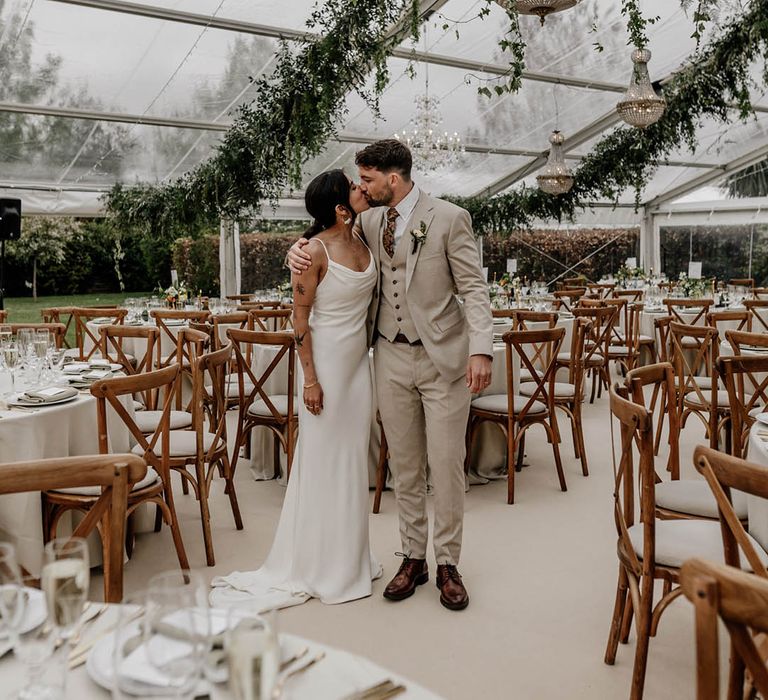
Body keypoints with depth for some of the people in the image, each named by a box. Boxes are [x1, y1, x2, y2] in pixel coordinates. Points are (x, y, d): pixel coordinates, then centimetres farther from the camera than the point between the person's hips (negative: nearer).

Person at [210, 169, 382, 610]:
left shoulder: (364, 242, 5)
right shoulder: (315, 250, -16)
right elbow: (300, 317, -14)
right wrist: (311, 379, -16)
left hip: (359, 361, 7)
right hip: (326, 362, -7)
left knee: (354, 458, 14)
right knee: (323, 460, 2)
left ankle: (350, 557, 28)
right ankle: (319, 566, 18)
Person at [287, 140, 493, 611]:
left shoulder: (449, 218, -6)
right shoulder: (369, 222, 7)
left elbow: (474, 288, -8)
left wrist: (481, 349, -19)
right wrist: (300, 250, -2)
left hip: (442, 359, -4)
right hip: (392, 359, 5)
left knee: (447, 465, 0)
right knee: (405, 466, 11)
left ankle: (448, 564, 16)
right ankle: (413, 558, 24)